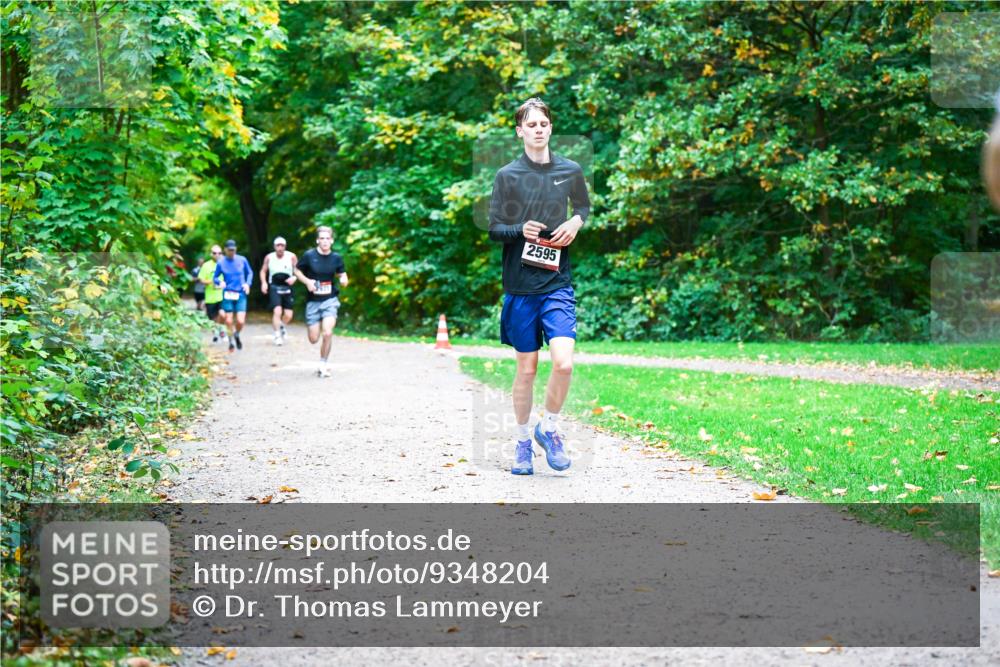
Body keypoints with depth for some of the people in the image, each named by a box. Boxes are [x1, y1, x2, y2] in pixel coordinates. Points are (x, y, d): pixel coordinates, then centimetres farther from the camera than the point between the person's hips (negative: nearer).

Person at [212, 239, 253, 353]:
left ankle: (237, 335, 24)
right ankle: (231, 341, 24)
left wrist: (248, 283, -3)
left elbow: (250, 273, 14)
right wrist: (220, 282, -13)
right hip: (228, 295, 0)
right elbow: (215, 278, 8)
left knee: (240, 321, -9)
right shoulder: (221, 263, -1)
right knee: (228, 321, 1)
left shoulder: (242, 260, 0)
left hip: (241, 294, 0)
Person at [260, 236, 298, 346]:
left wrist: (294, 278, -19)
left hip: (287, 287, 1)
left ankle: (281, 326, 37)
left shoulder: (291, 257, -3)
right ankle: (277, 335, -7)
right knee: (277, 311, -18)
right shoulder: (269, 257, 0)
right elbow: (263, 271, 12)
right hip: (274, 287, -1)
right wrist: (264, 282, -4)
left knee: (288, 315, 2)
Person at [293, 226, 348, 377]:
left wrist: (343, 280, -14)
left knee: (327, 332, -20)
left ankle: (324, 364, -1)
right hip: (313, 301, 0)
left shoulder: (336, 258, -2)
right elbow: (297, 270, 5)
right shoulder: (309, 255, -7)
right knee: (313, 339, 1)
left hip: (330, 299, 0)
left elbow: (342, 274, 10)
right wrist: (307, 281, -12)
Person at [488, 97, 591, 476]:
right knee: (526, 369, 6)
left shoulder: (571, 171, 6)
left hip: (558, 283, 1)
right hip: (520, 285, 0)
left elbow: (585, 209, 22)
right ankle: (523, 443, 22)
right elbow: (494, 229, 3)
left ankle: (549, 428, 9)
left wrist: (577, 223, -1)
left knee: (563, 362, -15)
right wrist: (521, 229, -17)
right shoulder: (507, 175, 1)